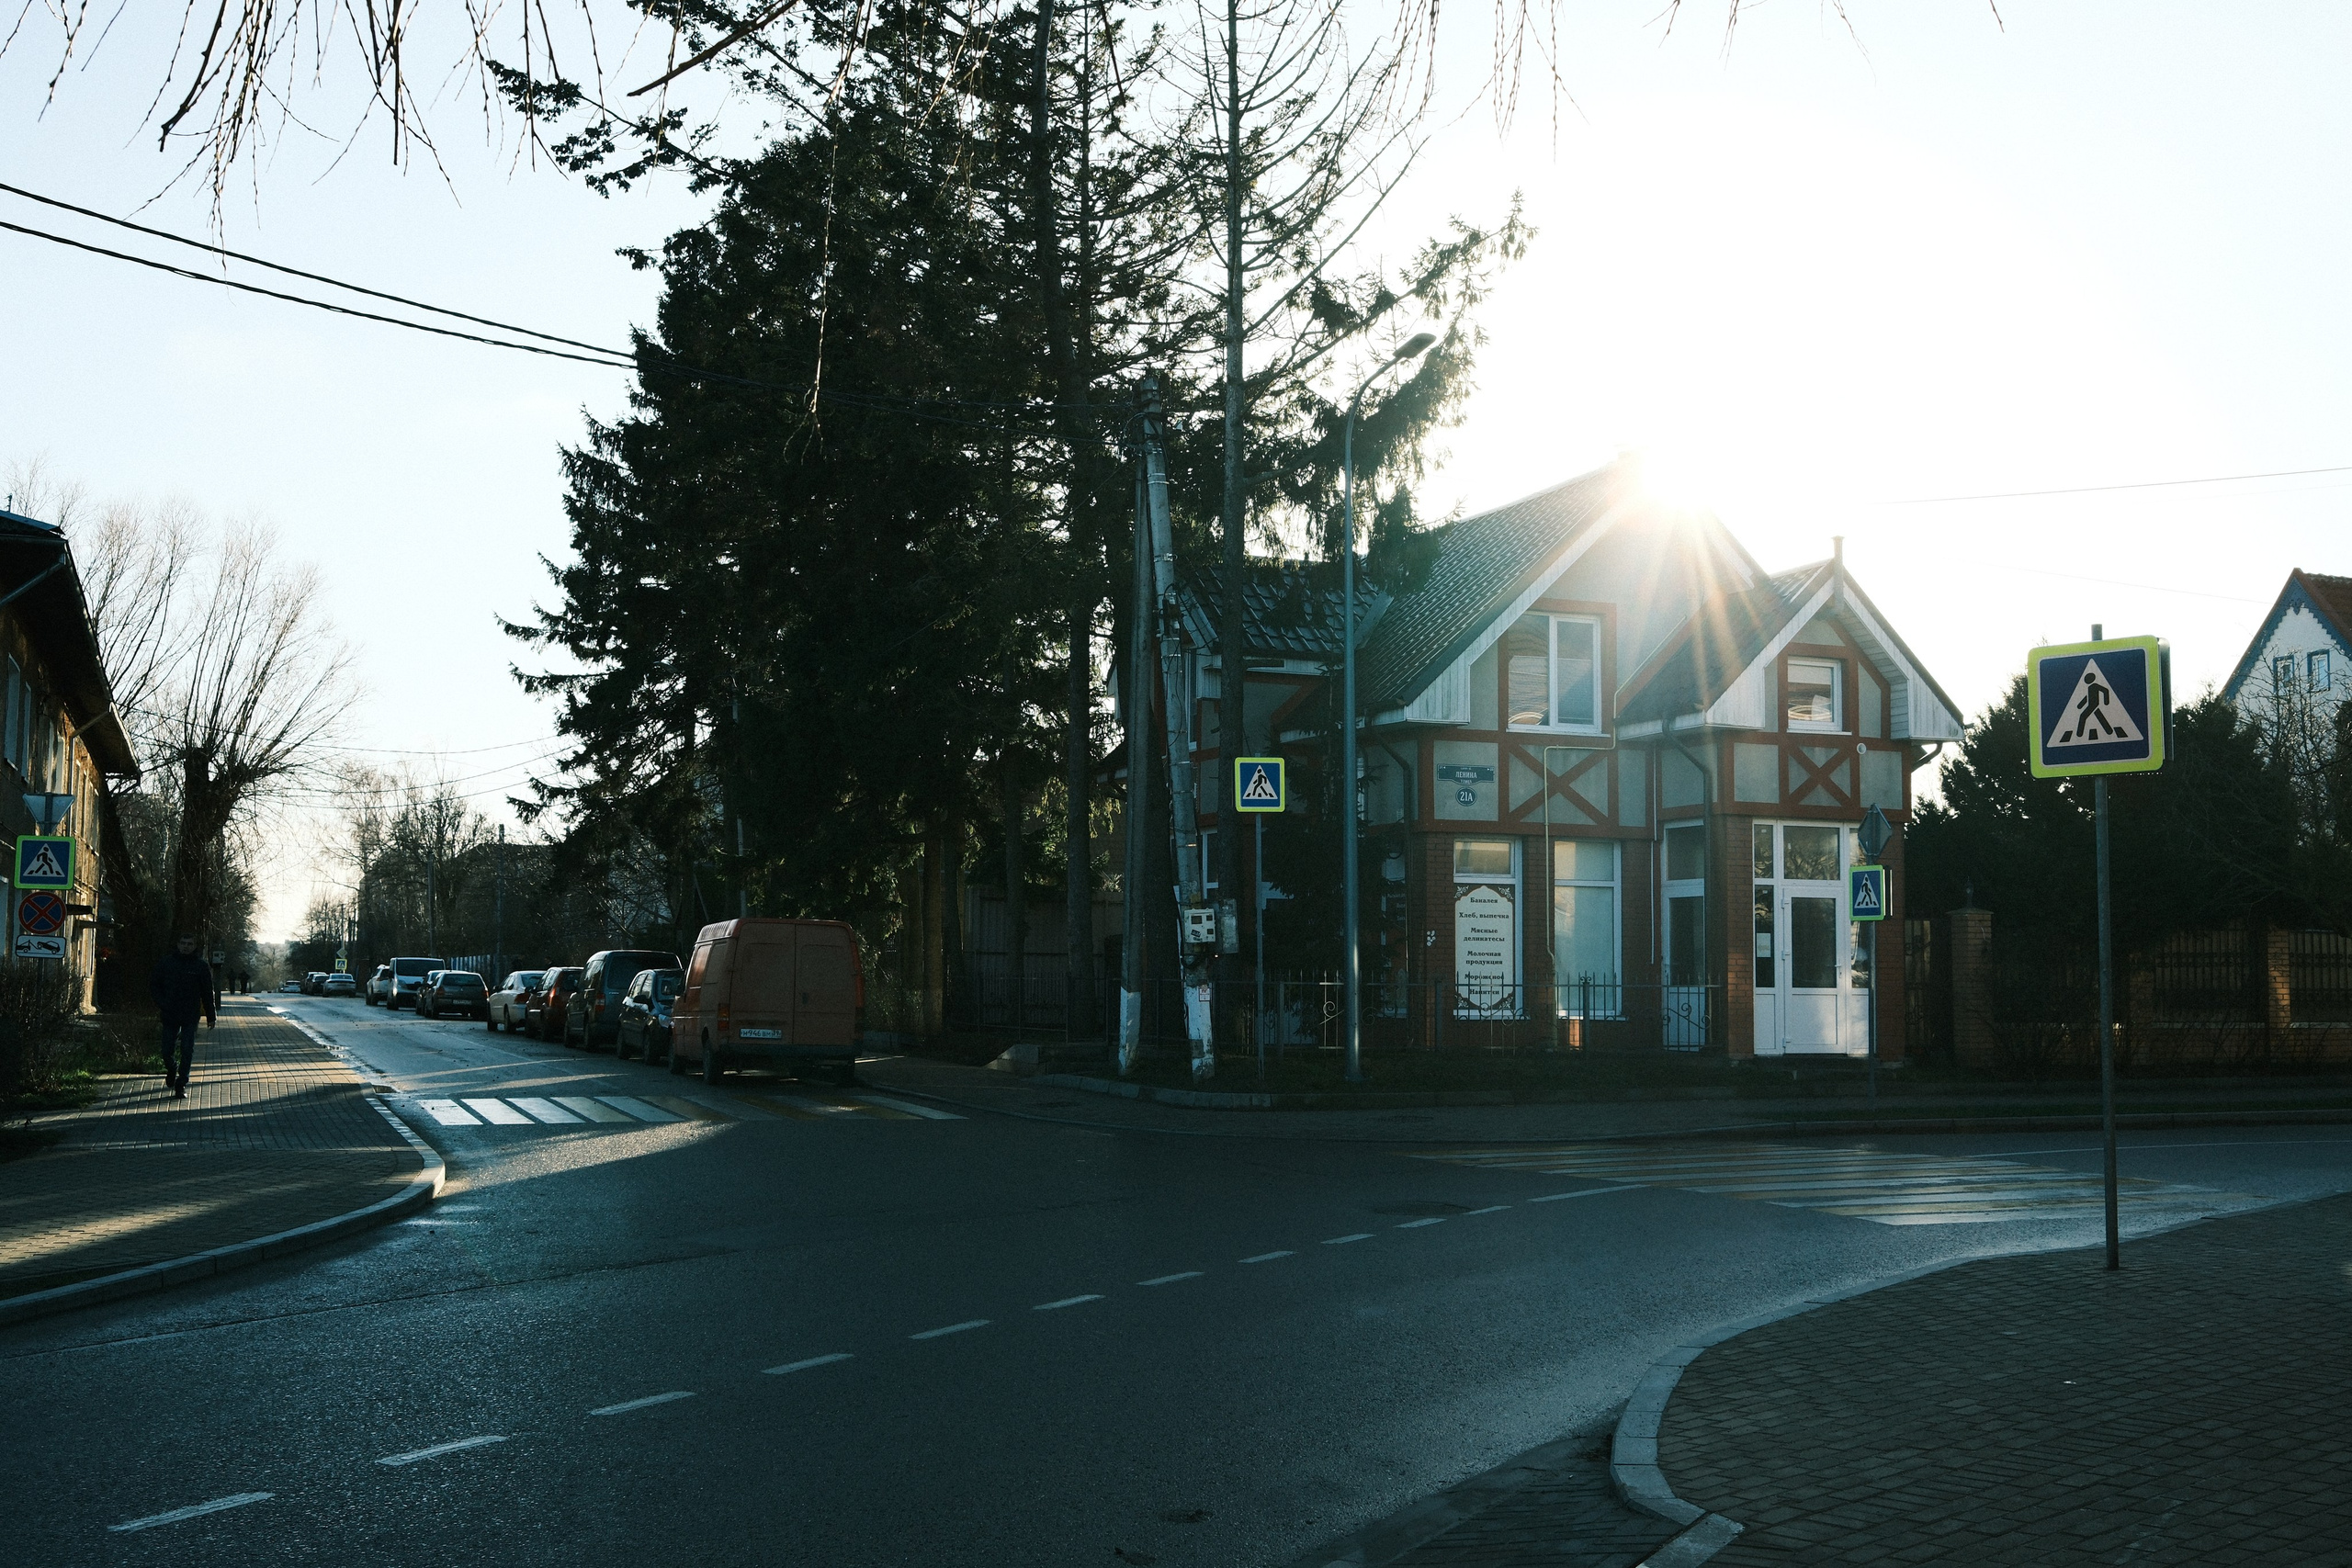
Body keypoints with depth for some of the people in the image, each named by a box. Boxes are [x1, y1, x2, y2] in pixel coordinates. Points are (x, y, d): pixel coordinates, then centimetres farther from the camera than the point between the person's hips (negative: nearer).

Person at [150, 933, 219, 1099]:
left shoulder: (201, 966, 0)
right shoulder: (165, 962, 2)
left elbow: (208, 992, 4)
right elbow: (153, 985, 9)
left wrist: (211, 1017, 2)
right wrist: (161, 1003, -7)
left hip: (190, 1017, -1)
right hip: (170, 1015, 1)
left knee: (187, 1051, -6)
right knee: (167, 1050, 5)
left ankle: (181, 1085, 2)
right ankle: (171, 1069, 38)